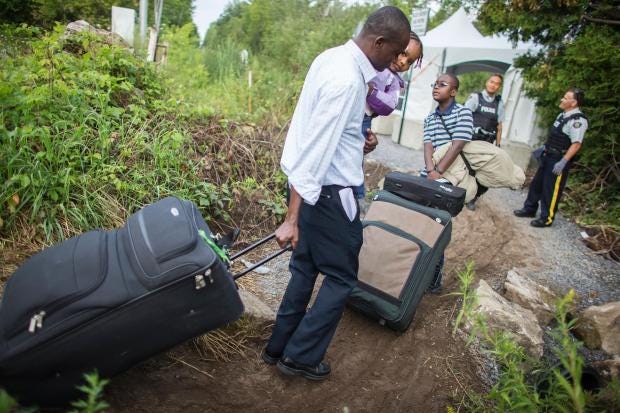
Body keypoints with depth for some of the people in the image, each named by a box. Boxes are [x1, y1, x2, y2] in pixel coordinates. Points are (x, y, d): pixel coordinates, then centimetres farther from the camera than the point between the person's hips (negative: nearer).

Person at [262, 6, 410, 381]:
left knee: (306, 268, 19)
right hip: (328, 192, -10)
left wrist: (358, 142, 10)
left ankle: (279, 347, 33)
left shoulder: (334, 58, 9)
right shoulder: (347, 80, -22)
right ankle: (301, 356, 20)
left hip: (311, 186, 10)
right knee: (341, 277, 8)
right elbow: (315, 150, -28)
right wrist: (292, 219, -28)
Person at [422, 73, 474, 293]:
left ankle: (434, 280, 8)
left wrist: (439, 173, -16)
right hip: (427, 177, 5)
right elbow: (428, 145, 1)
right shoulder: (430, 118, 15)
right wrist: (430, 171, -16)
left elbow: (458, 145, -11)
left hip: (449, 180, -5)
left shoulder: (463, 113, 0)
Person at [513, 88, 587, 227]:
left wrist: (563, 162, -27)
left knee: (551, 190, 0)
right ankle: (529, 209, 31)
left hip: (559, 160, -9)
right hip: (548, 156, 9)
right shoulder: (563, 115, 9)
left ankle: (546, 218, 13)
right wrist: (544, 148, 23)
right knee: (536, 184, 17)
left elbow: (576, 144, -24)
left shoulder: (578, 120, -20)